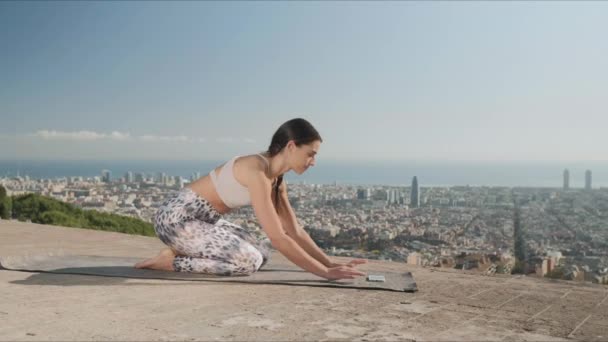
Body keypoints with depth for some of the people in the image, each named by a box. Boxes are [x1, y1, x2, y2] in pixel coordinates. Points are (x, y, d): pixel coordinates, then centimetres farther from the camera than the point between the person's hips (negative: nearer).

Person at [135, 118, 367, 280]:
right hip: (177, 217, -10)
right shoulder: (256, 172, -26)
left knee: (262, 252, 10)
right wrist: (325, 273, -26)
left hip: (204, 219, 10)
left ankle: (184, 252, 13)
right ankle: (171, 261, -7)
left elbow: (295, 232, 6)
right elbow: (279, 238, -29)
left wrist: (330, 264, -1)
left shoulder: (276, 179, 3)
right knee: (248, 261, -23)